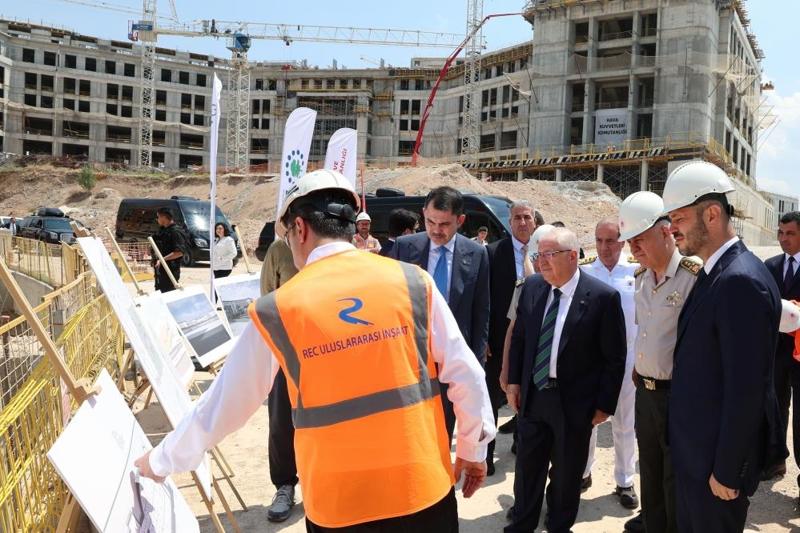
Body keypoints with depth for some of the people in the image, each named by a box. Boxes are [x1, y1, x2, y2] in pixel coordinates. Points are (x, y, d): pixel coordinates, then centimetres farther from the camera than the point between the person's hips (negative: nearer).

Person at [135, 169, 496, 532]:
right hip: (424, 486, 2)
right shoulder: (413, 281, -6)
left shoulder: (275, 311, -7)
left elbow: (222, 403, 2)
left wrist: (161, 461, 19)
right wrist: (474, 450, 12)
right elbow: (467, 375, -3)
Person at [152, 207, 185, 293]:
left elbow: (179, 252, -23)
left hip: (171, 269, -10)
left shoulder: (175, 232, -16)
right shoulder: (162, 230, 13)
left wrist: (162, 259, -24)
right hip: (160, 268, 10)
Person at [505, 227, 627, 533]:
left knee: (566, 472, 15)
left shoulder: (603, 297, -15)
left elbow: (615, 358, -9)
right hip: (532, 396, 4)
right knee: (527, 466, 16)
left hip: (574, 402, -3)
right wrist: (514, 381, 7)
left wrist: (605, 404, -8)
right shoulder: (531, 287, -1)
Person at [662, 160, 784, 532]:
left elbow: (746, 389, -24)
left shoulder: (741, 281, -24)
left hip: (717, 458, -8)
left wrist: (727, 471, -18)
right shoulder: (713, 273, 6)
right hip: (692, 449, 8)